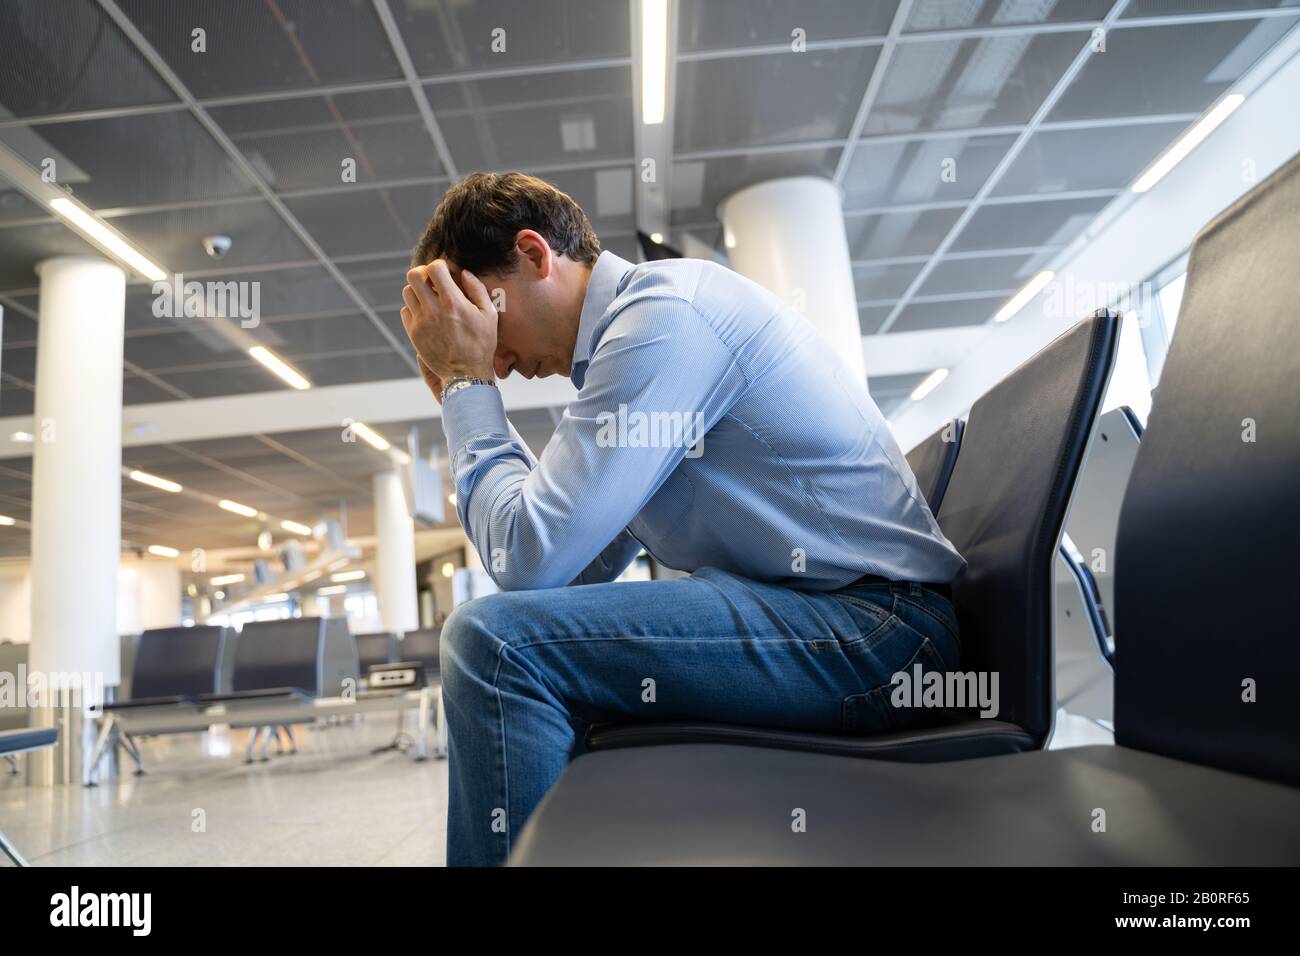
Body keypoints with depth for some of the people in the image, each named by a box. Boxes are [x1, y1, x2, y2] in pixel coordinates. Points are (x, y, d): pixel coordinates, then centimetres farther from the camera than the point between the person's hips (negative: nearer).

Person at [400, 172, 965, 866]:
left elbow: (531, 558, -18)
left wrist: (468, 380, -5)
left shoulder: (665, 314, -13)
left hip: (874, 628, -10)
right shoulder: (639, 328, 16)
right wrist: (466, 393, 11)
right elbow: (578, 567, 13)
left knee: (494, 642, -21)